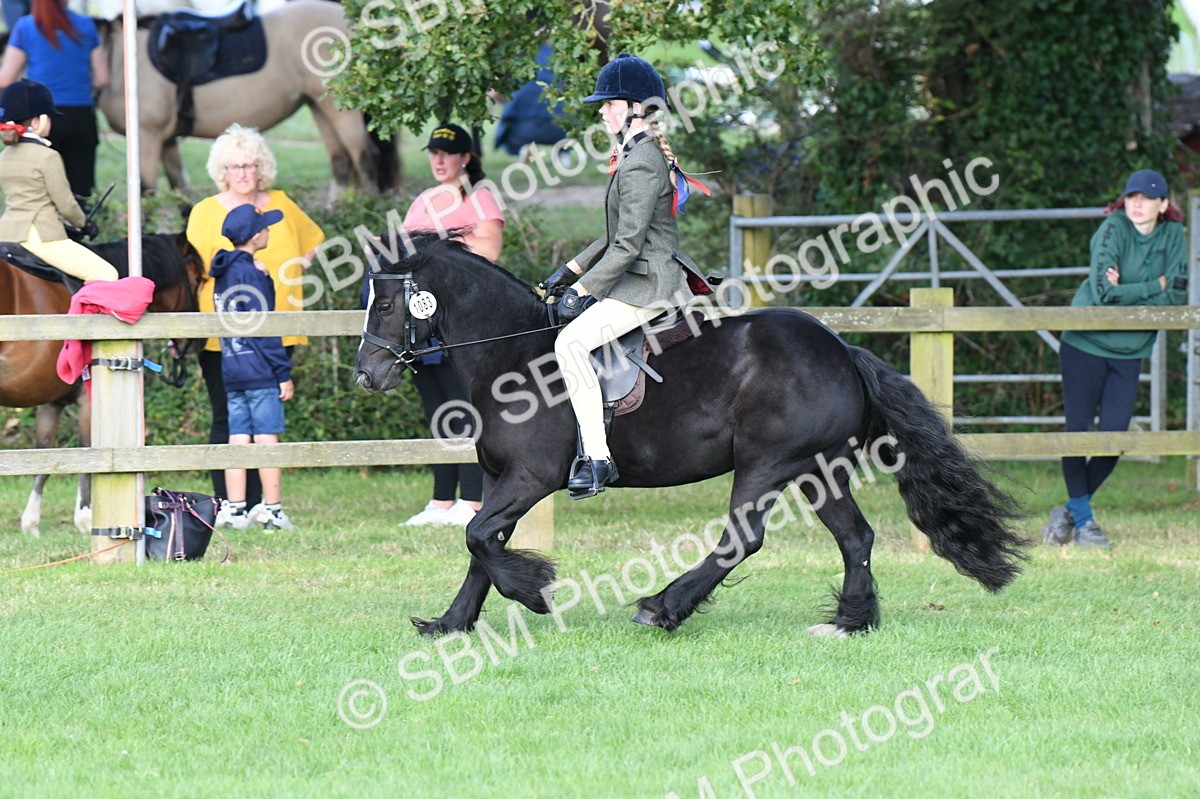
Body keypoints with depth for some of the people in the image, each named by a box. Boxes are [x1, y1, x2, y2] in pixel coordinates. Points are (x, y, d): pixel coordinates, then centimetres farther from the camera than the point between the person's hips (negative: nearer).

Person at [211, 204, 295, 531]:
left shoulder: (224, 274, 12)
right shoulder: (251, 274, -12)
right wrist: (283, 372, -11)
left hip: (231, 370, 7)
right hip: (259, 369, -7)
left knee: (238, 439, 7)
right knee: (267, 438, -3)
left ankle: (235, 509, 7)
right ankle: (272, 510, -3)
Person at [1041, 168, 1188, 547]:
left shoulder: (1173, 236, 1)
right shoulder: (1113, 229, -14)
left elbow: (1177, 295, -8)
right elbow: (1103, 291, -24)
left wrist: (1127, 292, -18)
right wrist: (1156, 287, -15)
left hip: (1129, 351, 4)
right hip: (1085, 344, -4)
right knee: (1078, 429, -3)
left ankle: (1072, 509, 18)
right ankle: (1082, 519, 10)